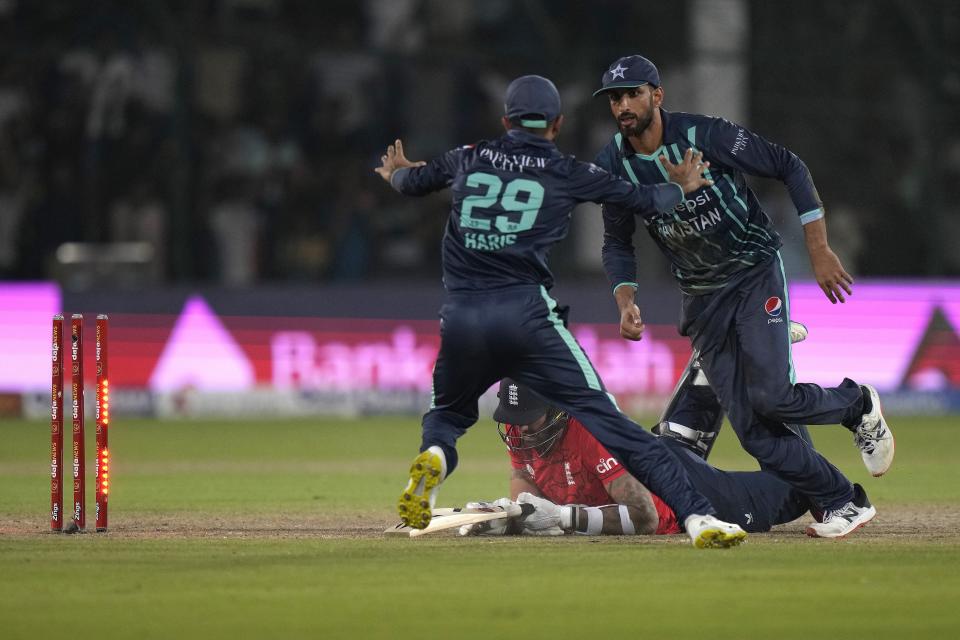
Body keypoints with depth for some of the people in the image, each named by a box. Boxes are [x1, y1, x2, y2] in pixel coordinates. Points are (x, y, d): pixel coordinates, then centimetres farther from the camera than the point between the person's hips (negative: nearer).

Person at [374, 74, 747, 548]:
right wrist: (681, 189, 39)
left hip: (460, 318, 3)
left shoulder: (469, 160, 18)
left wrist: (395, 173, 60)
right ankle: (695, 514, -17)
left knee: (448, 414, 28)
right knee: (607, 421, -6)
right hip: (525, 313, -3)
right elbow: (642, 199, 17)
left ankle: (432, 459, -9)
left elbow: (412, 182, 35)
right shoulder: (567, 173, 10)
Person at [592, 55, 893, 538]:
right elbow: (617, 243, 8)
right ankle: (841, 503, 9)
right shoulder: (613, 166, -6)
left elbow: (789, 167, -11)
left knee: (771, 396, -20)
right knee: (752, 430, -5)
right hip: (701, 297, 4)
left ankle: (857, 404, 11)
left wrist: (819, 251, -14)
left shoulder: (704, 136, -19)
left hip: (755, 274, -4)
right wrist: (625, 301, -11)